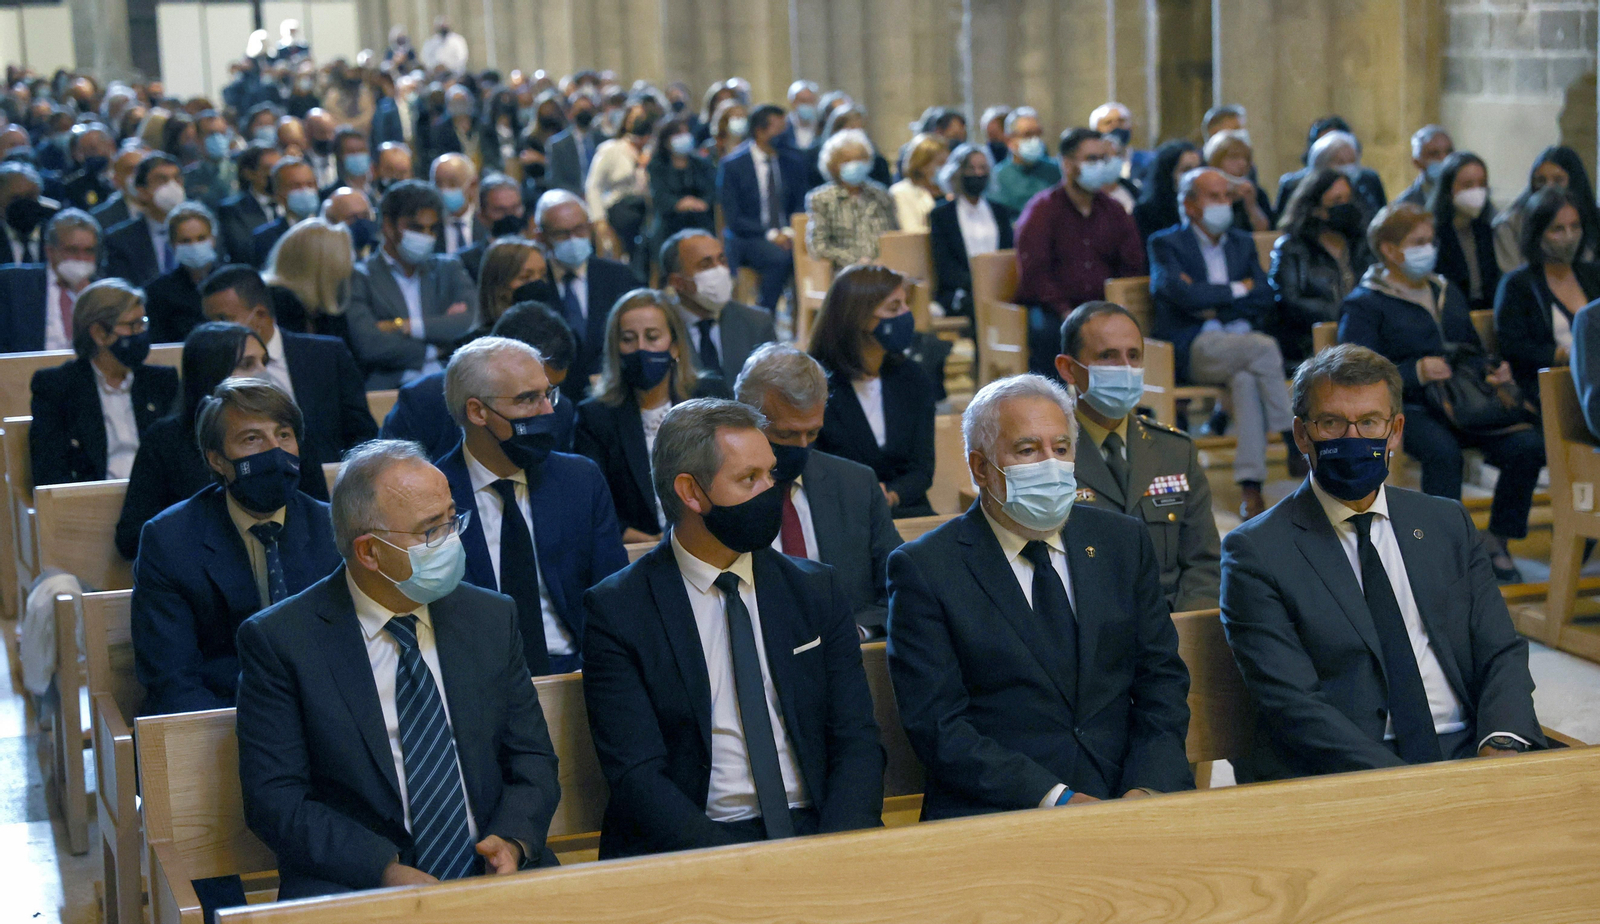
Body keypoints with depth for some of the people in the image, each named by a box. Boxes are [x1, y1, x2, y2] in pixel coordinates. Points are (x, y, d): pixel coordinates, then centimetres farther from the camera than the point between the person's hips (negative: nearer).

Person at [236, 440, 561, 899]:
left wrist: (514, 840, -8)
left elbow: (532, 758, 14)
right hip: (356, 887, -4)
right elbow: (274, 798, -5)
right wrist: (385, 870, -18)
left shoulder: (493, 617, 11)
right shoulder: (278, 640, -1)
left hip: (492, 872, 4)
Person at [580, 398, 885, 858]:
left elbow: (857, 740, 6)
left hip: (813, 830, 4)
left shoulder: (816, 590, 12)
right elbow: (637, 777, -8)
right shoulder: (617, 610, 0)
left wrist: (834, 851, -13)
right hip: (694, 845, -4)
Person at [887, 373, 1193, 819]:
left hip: (1125, 801, 5)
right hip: (993, 814, -5)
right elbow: (938, 727, -7)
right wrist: (1057, 799, -17)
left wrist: (1146, 790, -7)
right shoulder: (924, 569, -1)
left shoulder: (1123, 542, 13)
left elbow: (1161, 681, 12)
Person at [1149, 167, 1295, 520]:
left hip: (1241, 341, 4)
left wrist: (1213, 303, -5)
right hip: (1193, 349, -4)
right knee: (1265, 348, -31)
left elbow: (1263, 299, 8)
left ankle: (1250, 488, -37)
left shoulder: (1242, 243, 22)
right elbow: (1186, 296, -12)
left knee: (1245, 379, -33)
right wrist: (1237, 290, 0)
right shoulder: (1165, 244, 6)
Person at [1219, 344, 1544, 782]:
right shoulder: (1255, 552, 1)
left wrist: (1501, 744, -11)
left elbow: (1502, 653, 12)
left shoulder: (1448, 525, 17)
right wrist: (1401, 781, -21)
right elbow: (1290, 702, -9)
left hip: (1466, 756, 6)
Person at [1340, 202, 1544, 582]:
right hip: (1408, 409, -6)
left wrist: (1494, 371, 13)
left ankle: (1497, 541, -6)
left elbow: (1473, 348, 36)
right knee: (1443, 451, -39)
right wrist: (1416, 373, -21)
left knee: (1528, 445, -22)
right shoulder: (1365, 305, 3)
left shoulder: (1447, 292, 26)